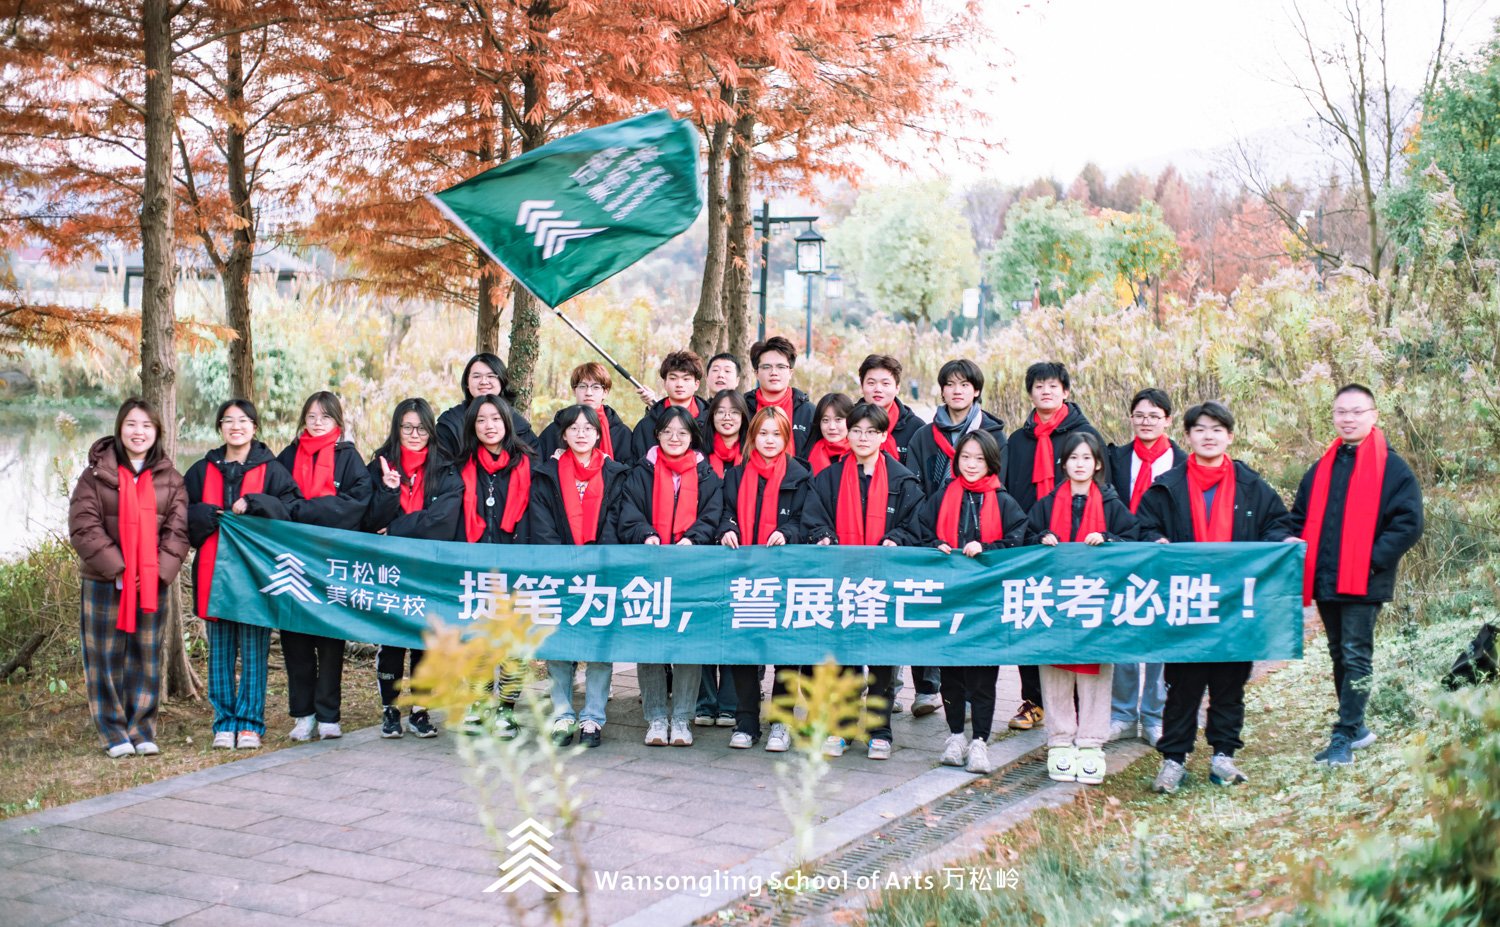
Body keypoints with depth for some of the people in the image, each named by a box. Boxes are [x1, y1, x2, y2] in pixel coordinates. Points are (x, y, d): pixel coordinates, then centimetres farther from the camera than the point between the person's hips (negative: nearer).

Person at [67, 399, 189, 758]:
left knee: (147, 657, 6)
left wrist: (160, 570, -12)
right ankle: (114, 732, 10)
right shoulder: (97, 474, -2)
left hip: (153, 582, 2)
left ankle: (142, 729, 14)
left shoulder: (170, 479, 6)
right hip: (104, 581, -2)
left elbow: (178, 530, 1)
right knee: (106, 657, 2)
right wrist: (117, 569, -15)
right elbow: (83, 527, -8)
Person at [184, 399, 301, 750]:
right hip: (214, 573, 2)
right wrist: (211, 517, -8)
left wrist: (254, 504, -16)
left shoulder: (271, 470, 6)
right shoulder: (202, 471, 14)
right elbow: (183, 515, 10)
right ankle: (224, 722, 12)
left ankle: (250, 722, 6)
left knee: (253, 652, -1)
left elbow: (294, 508, -5)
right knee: (220, 651, 6)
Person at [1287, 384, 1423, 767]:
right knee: (1340, 655, 13)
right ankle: (1356, 728, 25)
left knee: (1356, 656, -6)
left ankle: (1344, 738, -7)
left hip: (1364, 582, -6)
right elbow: (1300, 519, 21)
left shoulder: (1393, 468, -3)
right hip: (1325, 580, 6)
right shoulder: (1321, 469, 14)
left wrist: (1372, 559, -17)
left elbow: (1408, 524, -9)